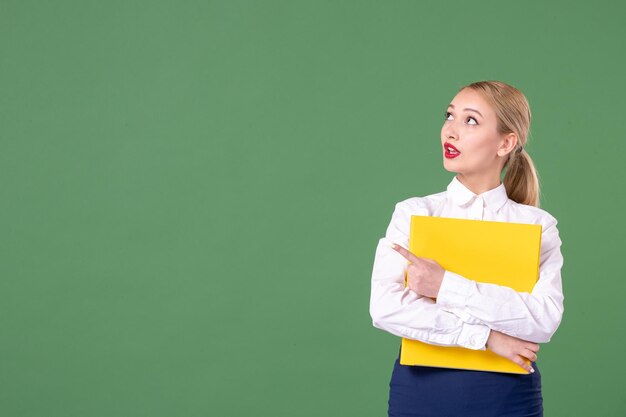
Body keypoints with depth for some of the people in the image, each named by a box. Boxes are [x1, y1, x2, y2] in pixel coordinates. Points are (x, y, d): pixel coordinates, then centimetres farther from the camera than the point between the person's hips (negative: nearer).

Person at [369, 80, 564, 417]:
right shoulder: (413, 213, 0)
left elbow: (544, 319, -14)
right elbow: (385, 307, -13)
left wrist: (445, 287, -19)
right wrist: (485, 336, -16)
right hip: (421, 388, 0)